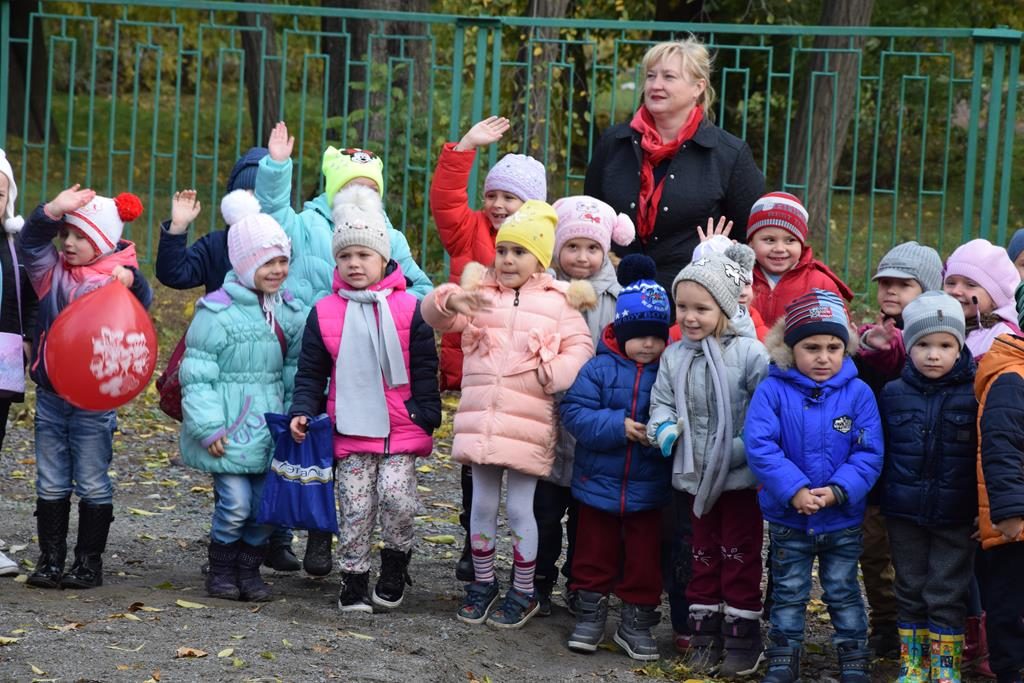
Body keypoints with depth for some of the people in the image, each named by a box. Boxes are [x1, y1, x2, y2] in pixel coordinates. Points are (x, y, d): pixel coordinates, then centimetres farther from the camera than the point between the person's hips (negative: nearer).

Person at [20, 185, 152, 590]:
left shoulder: (117, 279, -9)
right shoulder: (53, 271, 3)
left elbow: (142, 303, -24)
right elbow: (32, 242, -10)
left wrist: (130, 281, -46)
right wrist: (55, 210, -27)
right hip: (50, 396, 4)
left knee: (93, 486, 5)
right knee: (51, 484, 10)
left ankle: (89, 562, 13)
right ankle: (50, 560, 17)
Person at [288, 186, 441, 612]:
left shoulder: (407, 309, 0)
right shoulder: (324, 313, 3)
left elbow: (425, 370, 4)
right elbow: (311, 372, 7)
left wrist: (427, 416, -2)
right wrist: (302, 411, -8)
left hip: (400, 430, -1)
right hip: (349, 431, 1)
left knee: (396, 497, -12)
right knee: (355, 508, 2)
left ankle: (395, 564, 12)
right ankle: (353, 581, 14)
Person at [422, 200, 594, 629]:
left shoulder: (557, 301, 3)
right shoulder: (480, 294, 8)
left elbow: (580, 348, 0)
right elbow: (435, 315, -3)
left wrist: (553, 374, -18)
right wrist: (451, 300, -25)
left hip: (527, 426, -3)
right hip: (480, 423, 3)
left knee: (519, 508, 1)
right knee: (482, 505, 11)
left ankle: (523, 593, 14)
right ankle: (482, 583, 25)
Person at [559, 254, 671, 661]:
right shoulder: (599, 369, -8)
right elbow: (574, 412, -14)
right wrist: (618, 426, -24)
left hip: (648, 488, 0)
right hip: (598, 483, 0)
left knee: (644, 561, 10)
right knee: (595, 554, 14)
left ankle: (637, 622, 24)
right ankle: (590, 616, 28)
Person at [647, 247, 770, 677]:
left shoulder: (749, 354, -16)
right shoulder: (674, 357, 2)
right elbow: (662, 402, 8)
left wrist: (743, 447, -23)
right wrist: (663, 429, -13)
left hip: (741, 477, -5)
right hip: (697, 477, 5)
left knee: (740, 556, 4)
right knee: (704, 554, 15)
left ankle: (742, 637, 13)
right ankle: (704, 634, 24)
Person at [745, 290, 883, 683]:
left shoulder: (858, 393, -8)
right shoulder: (772, 391, -11)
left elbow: (869, 454, -10)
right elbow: (759, 446, -18)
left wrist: (838, 490, -23)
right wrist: (794, 489, -26)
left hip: (843, 520, 0)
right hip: (787, 517, 0)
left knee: (843, 592, 13)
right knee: (788, 593, 13)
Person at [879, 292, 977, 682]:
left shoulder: (973, 395, -8)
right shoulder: (893, 394, 0)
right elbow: (879, 453, 7)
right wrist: (879, 499, 5)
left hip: (955, 518, -3)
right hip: (904, 515, 3)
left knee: (946, 596, 4)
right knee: (910, 591, 13)